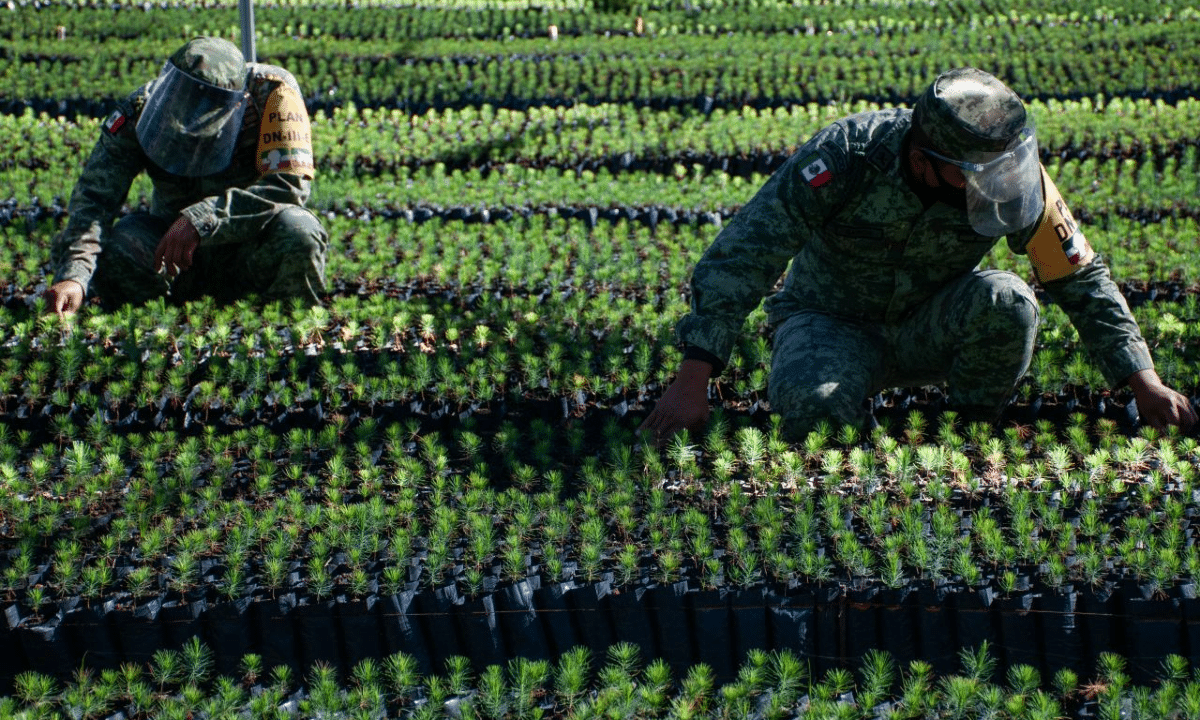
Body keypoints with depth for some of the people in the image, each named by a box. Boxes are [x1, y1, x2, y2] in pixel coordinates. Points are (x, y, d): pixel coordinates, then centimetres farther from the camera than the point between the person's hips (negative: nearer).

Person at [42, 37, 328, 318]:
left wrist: (200, 219, -39)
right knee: (112, 247, -29)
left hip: (249, 248, -2)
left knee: (298, 233, -36)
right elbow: (94, 196, -22)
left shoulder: (272, 91, -22)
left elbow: (291, 185, -30)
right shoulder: (141, 109, -16)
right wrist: (73, 276, -39)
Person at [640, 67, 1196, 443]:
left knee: (1008, 300, -29)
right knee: (811, 404, -37)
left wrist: (1144, 383, -8)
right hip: (833, 323, -3)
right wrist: (692, 383, -34)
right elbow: (741, 258, -29)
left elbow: (1083, 279, -5)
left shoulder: (1014, 178, -19)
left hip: (929, 331, 3)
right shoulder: (848, 154, -29)